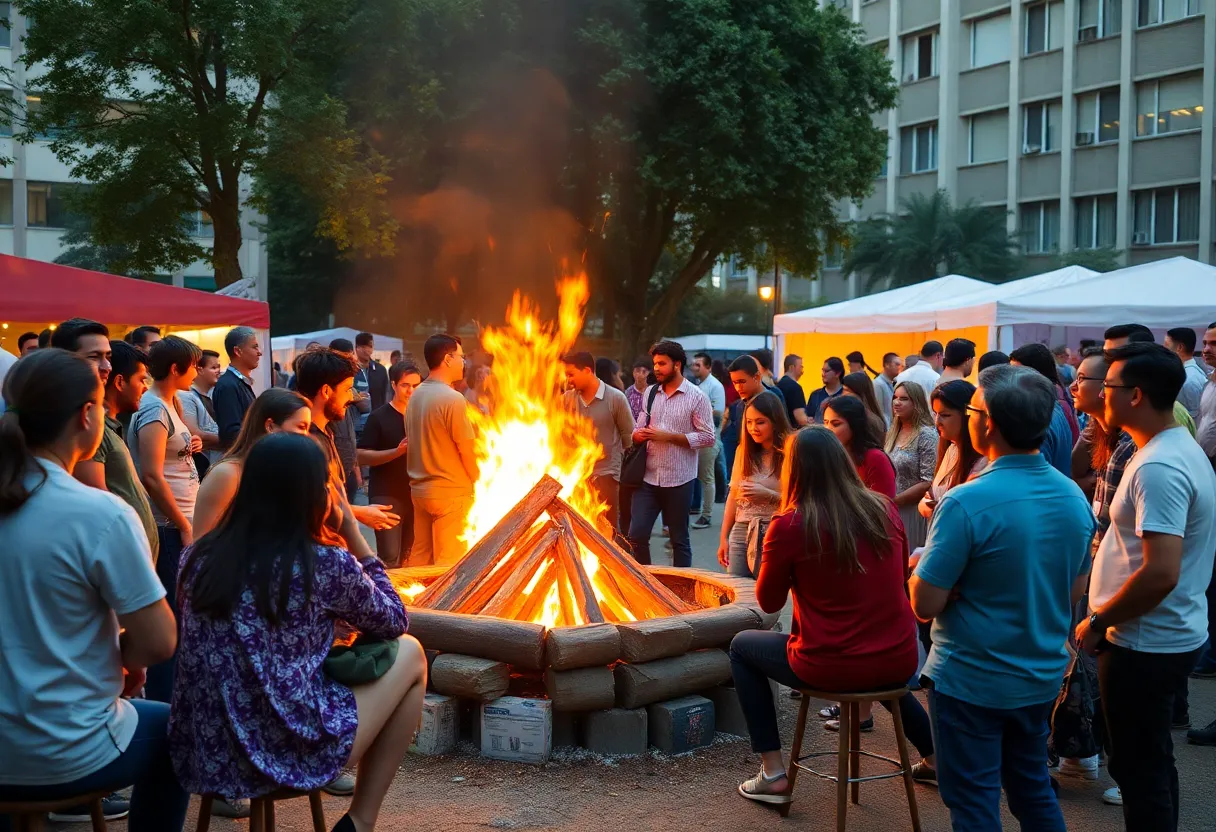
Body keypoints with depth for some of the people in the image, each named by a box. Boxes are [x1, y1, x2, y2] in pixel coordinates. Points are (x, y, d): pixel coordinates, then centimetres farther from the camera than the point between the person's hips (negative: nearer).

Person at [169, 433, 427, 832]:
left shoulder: (200, 558, 3)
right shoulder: (327, 565, -10)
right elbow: (394, 622, 9)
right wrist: (353, 533, 10)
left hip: (202, 756, 7)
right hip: (291, 755, -6)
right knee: (408, 653, 15)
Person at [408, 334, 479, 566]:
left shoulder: (416, 395, 7)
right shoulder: (453, 399, -17)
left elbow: (418, 442, 10)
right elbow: (466, 451, -14)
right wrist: (478, 482, 1)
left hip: (419, 488, 8)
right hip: (451, 492, -8)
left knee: (420, 555, 13)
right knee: (449, 562, 0)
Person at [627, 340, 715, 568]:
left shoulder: (696, 397, -5)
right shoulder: (650, 393, 10)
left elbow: (707, 437, -9)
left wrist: (668, 436, -16)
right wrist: (638, 435, -9)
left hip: (678, 480, -4)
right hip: (648, 478, 4)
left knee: (679, 539, 8)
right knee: (636, 535, 1)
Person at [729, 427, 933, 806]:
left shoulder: (789, 525, -14)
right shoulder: (884, 510, -1)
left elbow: (768, 602, 0)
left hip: (829, 667, -5)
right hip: (900, 660, 5)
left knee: (742, 647, 22)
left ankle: (773, 773, 16)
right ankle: (935, 757, 47)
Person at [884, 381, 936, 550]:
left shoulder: (927, 435, -12)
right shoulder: (892, 433, 10)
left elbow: (929, 482, -18)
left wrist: (893, 500, -16)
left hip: (912, 512, -7)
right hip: (890, 511, 7)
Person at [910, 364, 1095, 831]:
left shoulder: (967, 504, -24)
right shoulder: (1075, 498, -2)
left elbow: (925, 605, -19)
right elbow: (1074, 592, 10)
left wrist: (925, 565, -1)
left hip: (971, 682, -6)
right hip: (1041, 677, 6)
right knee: (1034, 790, 21)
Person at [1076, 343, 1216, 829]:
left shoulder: (1158, 469, -25)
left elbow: (1160, 573, -30)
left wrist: (1098, 622, -19)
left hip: (1144, 645, -10)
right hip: (1172, 635, 10)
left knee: (1138, 768, 3)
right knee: (1153, 758, 21)